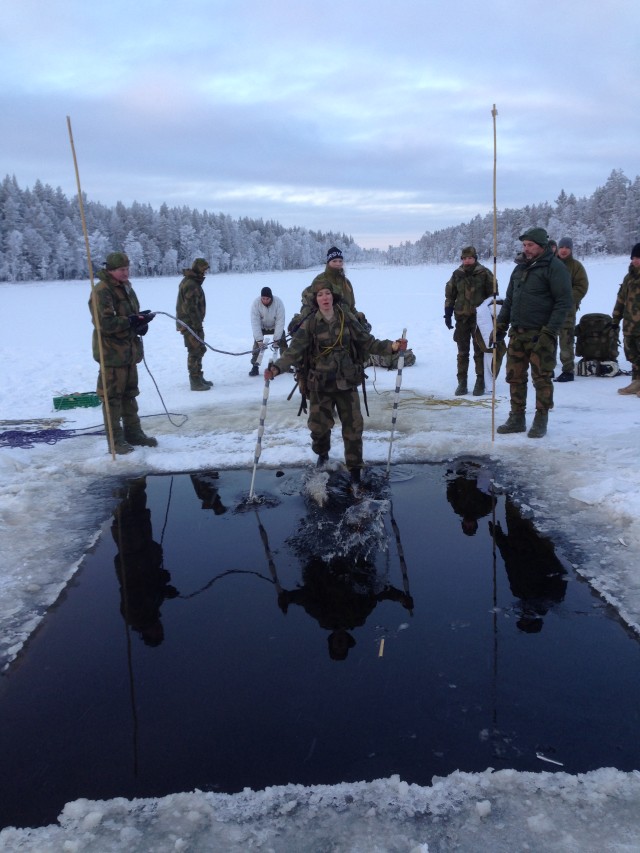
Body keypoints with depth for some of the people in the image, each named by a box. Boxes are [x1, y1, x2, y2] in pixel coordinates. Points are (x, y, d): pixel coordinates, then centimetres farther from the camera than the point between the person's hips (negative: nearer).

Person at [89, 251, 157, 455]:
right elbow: (104, 323, -23)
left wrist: (141, 322, -3)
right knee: (112, 397, -2)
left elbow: (133, 315, 20)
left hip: (130, 351, 9)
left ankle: (133, 433, 28)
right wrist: (132, 321, -25)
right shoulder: (102, 291, -15)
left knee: (130, 394, 17)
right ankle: (115, 441, 4)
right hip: (112, 353, -9)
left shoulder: (127, 288, 14)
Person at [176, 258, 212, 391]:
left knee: (199, 350, 18)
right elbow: (191, 308, -23)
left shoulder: (192, 282, 15)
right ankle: (195, 382, -4)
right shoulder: (190, 284, -19)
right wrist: (198, 325, -21)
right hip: (190, 324, -11)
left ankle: (198, 377, 28)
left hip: (193, 323, 11)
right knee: (195, 351, -8)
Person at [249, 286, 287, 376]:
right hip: (261, 327, 0)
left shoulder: (278, 302, -31)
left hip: (276, 327, 0)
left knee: (283, 343, -7)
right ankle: (255, 366, -6)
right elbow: (255, 323, -29)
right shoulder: (255, 303, -29)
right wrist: (259, 340, -35)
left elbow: (280, 322, -28)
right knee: (257, 344, -15)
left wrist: (276, 339, -31)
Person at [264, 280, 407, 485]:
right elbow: (294, 351, -15)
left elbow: (368, 342, 2)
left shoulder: (347, 318, -3)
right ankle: (322, 453, 41)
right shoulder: (309, 324, -8)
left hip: (346, 382, 1)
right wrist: (276, 368, -31)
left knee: (353, 425, 1)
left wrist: (392, 346, -11)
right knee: (319, 425, 7)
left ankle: (354, 468, 17)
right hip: (320, 385, -1)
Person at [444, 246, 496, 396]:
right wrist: (448, 315, 6)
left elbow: (493, 294, 1)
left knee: (479, 351, 3)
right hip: (462, 318, 3)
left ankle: (480, 382, 11)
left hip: (479, 317, -3)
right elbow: (450, 295, 11)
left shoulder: (484, 273, -4)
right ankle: (462, 382, 14)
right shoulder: (457, 274, 5)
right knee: (462, 352, 8)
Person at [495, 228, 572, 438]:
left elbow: (564, 302, -12)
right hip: (517, 334, 7)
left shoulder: (554, 267, -7)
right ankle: (517, 419, 19)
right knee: (515, 377, 9)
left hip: (540, 335, -7)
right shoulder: (520, 268, 16)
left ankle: (540, 421, 10)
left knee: (541, 378, 0)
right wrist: (501, 325, 14)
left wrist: (550, 331, -18)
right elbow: (509, 300, 22)